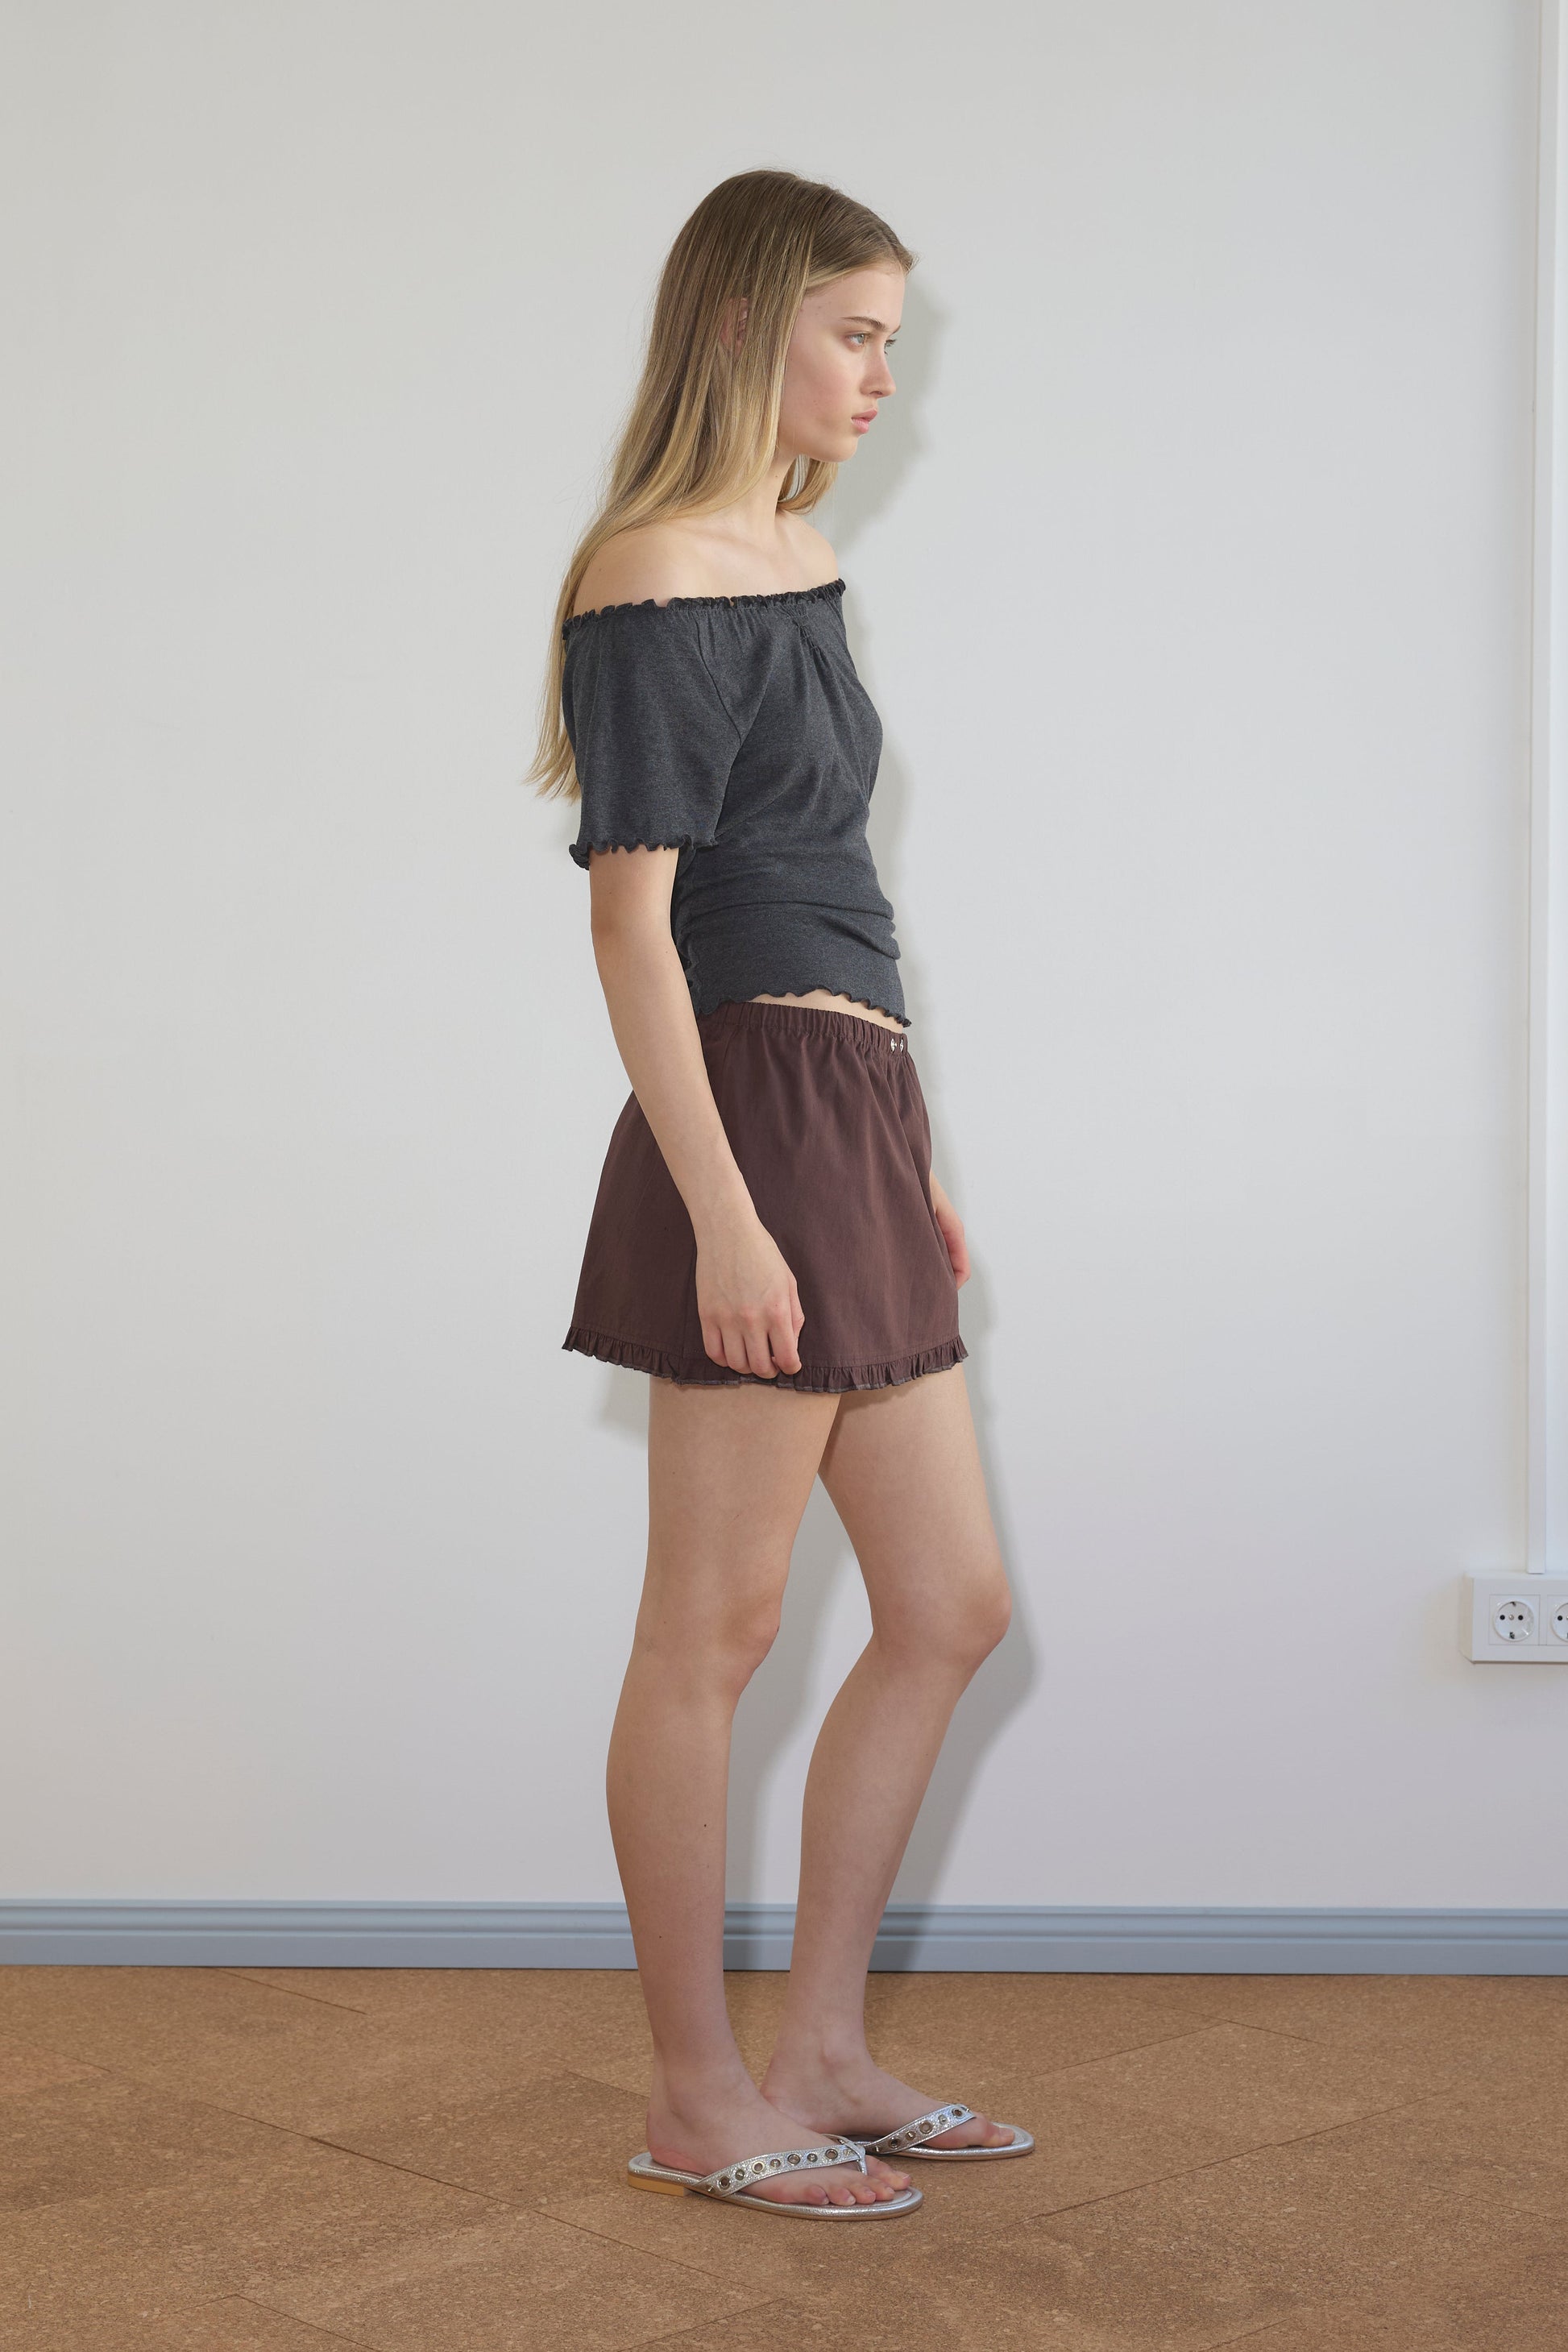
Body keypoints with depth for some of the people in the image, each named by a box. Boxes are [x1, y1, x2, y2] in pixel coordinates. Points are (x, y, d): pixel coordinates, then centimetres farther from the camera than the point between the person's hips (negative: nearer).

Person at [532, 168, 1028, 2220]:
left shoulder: (798, 558, 17)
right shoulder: (656, 583, -10)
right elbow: (635, 920, -15)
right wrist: (720, 1214, -20)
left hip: (856, 1125, 10)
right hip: (756, 1124, -10)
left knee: (950, 1610, 12)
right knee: (717, 1629, 0)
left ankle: (821, 2050, 24)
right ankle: (698, 2101, 13)